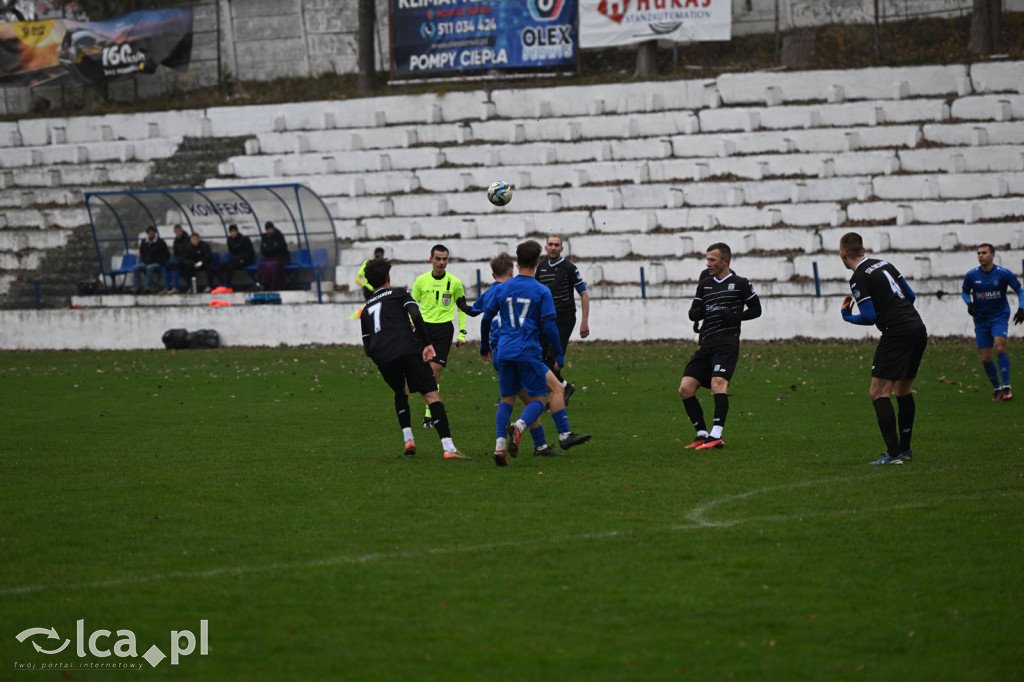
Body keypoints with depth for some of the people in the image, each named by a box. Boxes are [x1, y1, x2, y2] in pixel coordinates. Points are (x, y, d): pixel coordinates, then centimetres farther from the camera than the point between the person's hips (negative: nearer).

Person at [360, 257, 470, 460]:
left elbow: (367, 348, 23)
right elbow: (416, 315, -4)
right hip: (407, 350, -4)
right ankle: (448, 447, -23)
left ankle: (408, 439, 20)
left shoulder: (366, 309, 27)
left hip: (382, 360, 4)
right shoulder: (398, 293, 15)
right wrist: (427, 343, -2)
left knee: (400, 392, 33)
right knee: (432, 396, -8)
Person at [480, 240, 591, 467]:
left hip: (504, 352, 4)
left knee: (507, 399, 11)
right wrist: (559, 355, 1)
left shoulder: (502, 288, 7)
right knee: (538, 399, 4)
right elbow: (549, 326, -8)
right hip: (529, 352, -4)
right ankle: (518, 427, -27)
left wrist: (484, 346, 26)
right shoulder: (542, 292, -4)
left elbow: (486, 319, 11)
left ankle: (500, 445, -5)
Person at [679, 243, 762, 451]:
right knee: (685, 389, -3)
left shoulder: (741, 284, 5)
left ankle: (716, 436, -35)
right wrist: (697, 312, -6)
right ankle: (702, 434, 7)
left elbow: (756, 309, 9)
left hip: (727, 342, -7)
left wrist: (735, 316, -9)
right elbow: (693, 313, 19)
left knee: (718, 383, -28)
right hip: (706, 345, 7)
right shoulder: (704, 284, 20)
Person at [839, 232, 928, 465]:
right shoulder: (884, 264, 14)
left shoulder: (858, 278, -9)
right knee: (903, 391, 19)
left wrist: (846, 316, 6)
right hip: (918, 329, 9)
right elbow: (910, 295, 19)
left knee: (879, 393, -7)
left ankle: (893, 453, -15)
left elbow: (869, 317, -12)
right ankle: (905, 450, 24)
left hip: (897, 334, -9)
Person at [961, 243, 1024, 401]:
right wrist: (969, 303, -8)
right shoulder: (972, 275, -4)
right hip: (981, 320, 3)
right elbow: (965, 292, 13)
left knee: (999, 347, -25)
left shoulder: (1003, 273, -9)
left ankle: (1006, 387, -20)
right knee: (985, 358, -1)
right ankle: (997, 388, 17)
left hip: (999, 317, -3)